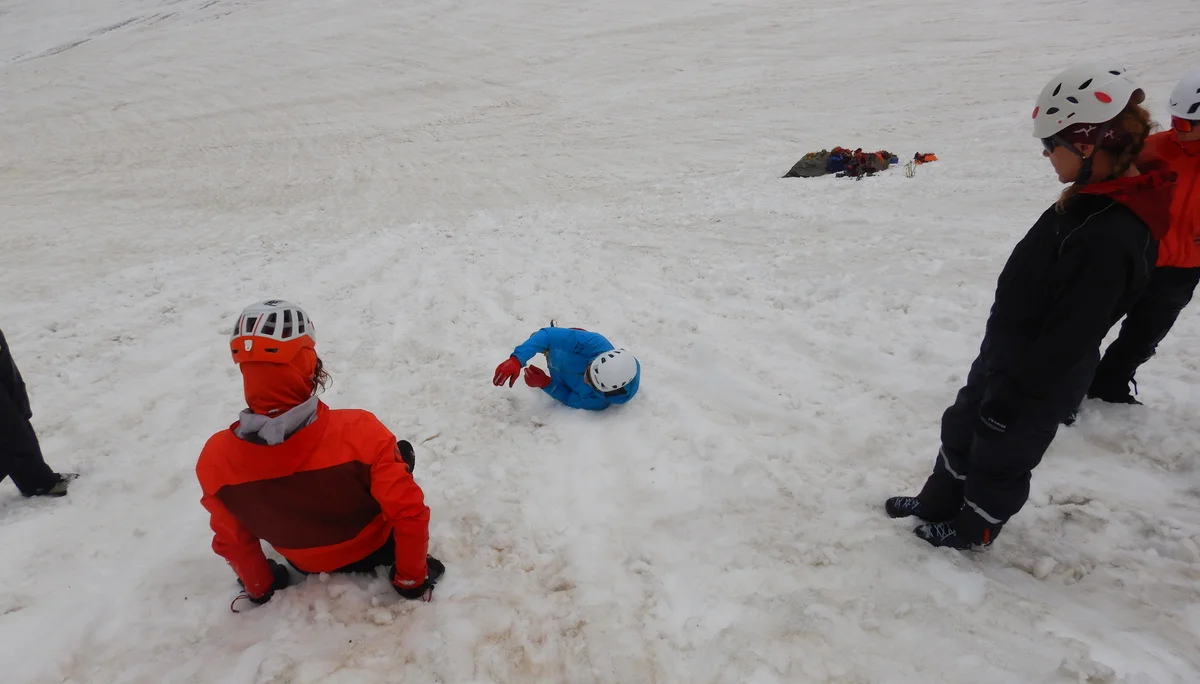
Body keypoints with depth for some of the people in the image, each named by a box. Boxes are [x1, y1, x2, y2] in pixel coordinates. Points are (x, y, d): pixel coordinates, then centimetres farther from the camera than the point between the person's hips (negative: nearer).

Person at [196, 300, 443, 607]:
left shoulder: (216, 459, -28)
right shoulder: (358, 434, -39)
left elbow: (231, 541, -10)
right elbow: (410, 513, -29)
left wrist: (259, 587, 10)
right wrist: (412, 578, -10)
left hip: (307, 565, 3)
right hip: (376, 549, -3)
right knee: (401, 453, 19)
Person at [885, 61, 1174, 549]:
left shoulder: (1110, 239, -33)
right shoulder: (1094, 199, -2)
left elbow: (1068, 338, -29)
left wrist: (1013, 394, -20)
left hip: (1038, 382, -9)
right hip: (1007, 355, 9)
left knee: (1000, 456, 15)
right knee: (960, 431, 24)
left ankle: (972, 530, 41)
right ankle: (937, 505, 46)